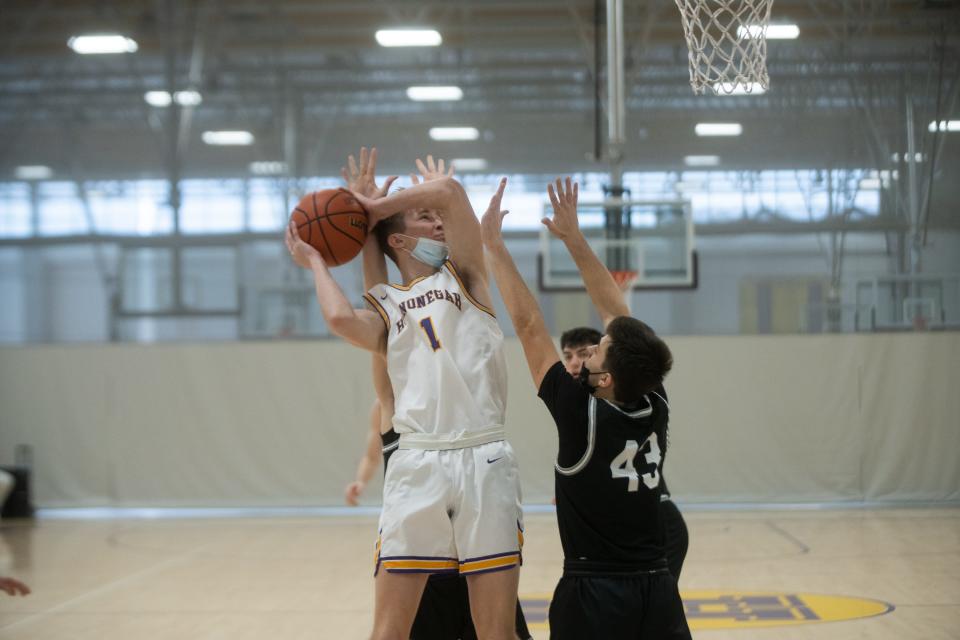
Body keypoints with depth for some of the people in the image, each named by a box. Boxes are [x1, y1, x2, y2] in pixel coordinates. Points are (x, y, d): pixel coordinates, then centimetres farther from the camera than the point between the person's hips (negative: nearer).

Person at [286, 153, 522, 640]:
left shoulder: (463, 275, 17)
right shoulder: (385, 306, 17)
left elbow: (451, 192, 1)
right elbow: (341, 319, -8)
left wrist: (375, 206, 13)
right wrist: (316, 262, 10)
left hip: (484, 460, 0)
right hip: (417, 465, 1)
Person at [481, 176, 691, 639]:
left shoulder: (583, 416, -14)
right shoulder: (655, 409, -1)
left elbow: (527, 324, -10)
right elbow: (617, 315, 8)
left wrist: (492, 243, -4)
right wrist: (574, 239, 11)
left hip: (592, 594, -5)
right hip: (657, 591, 5)